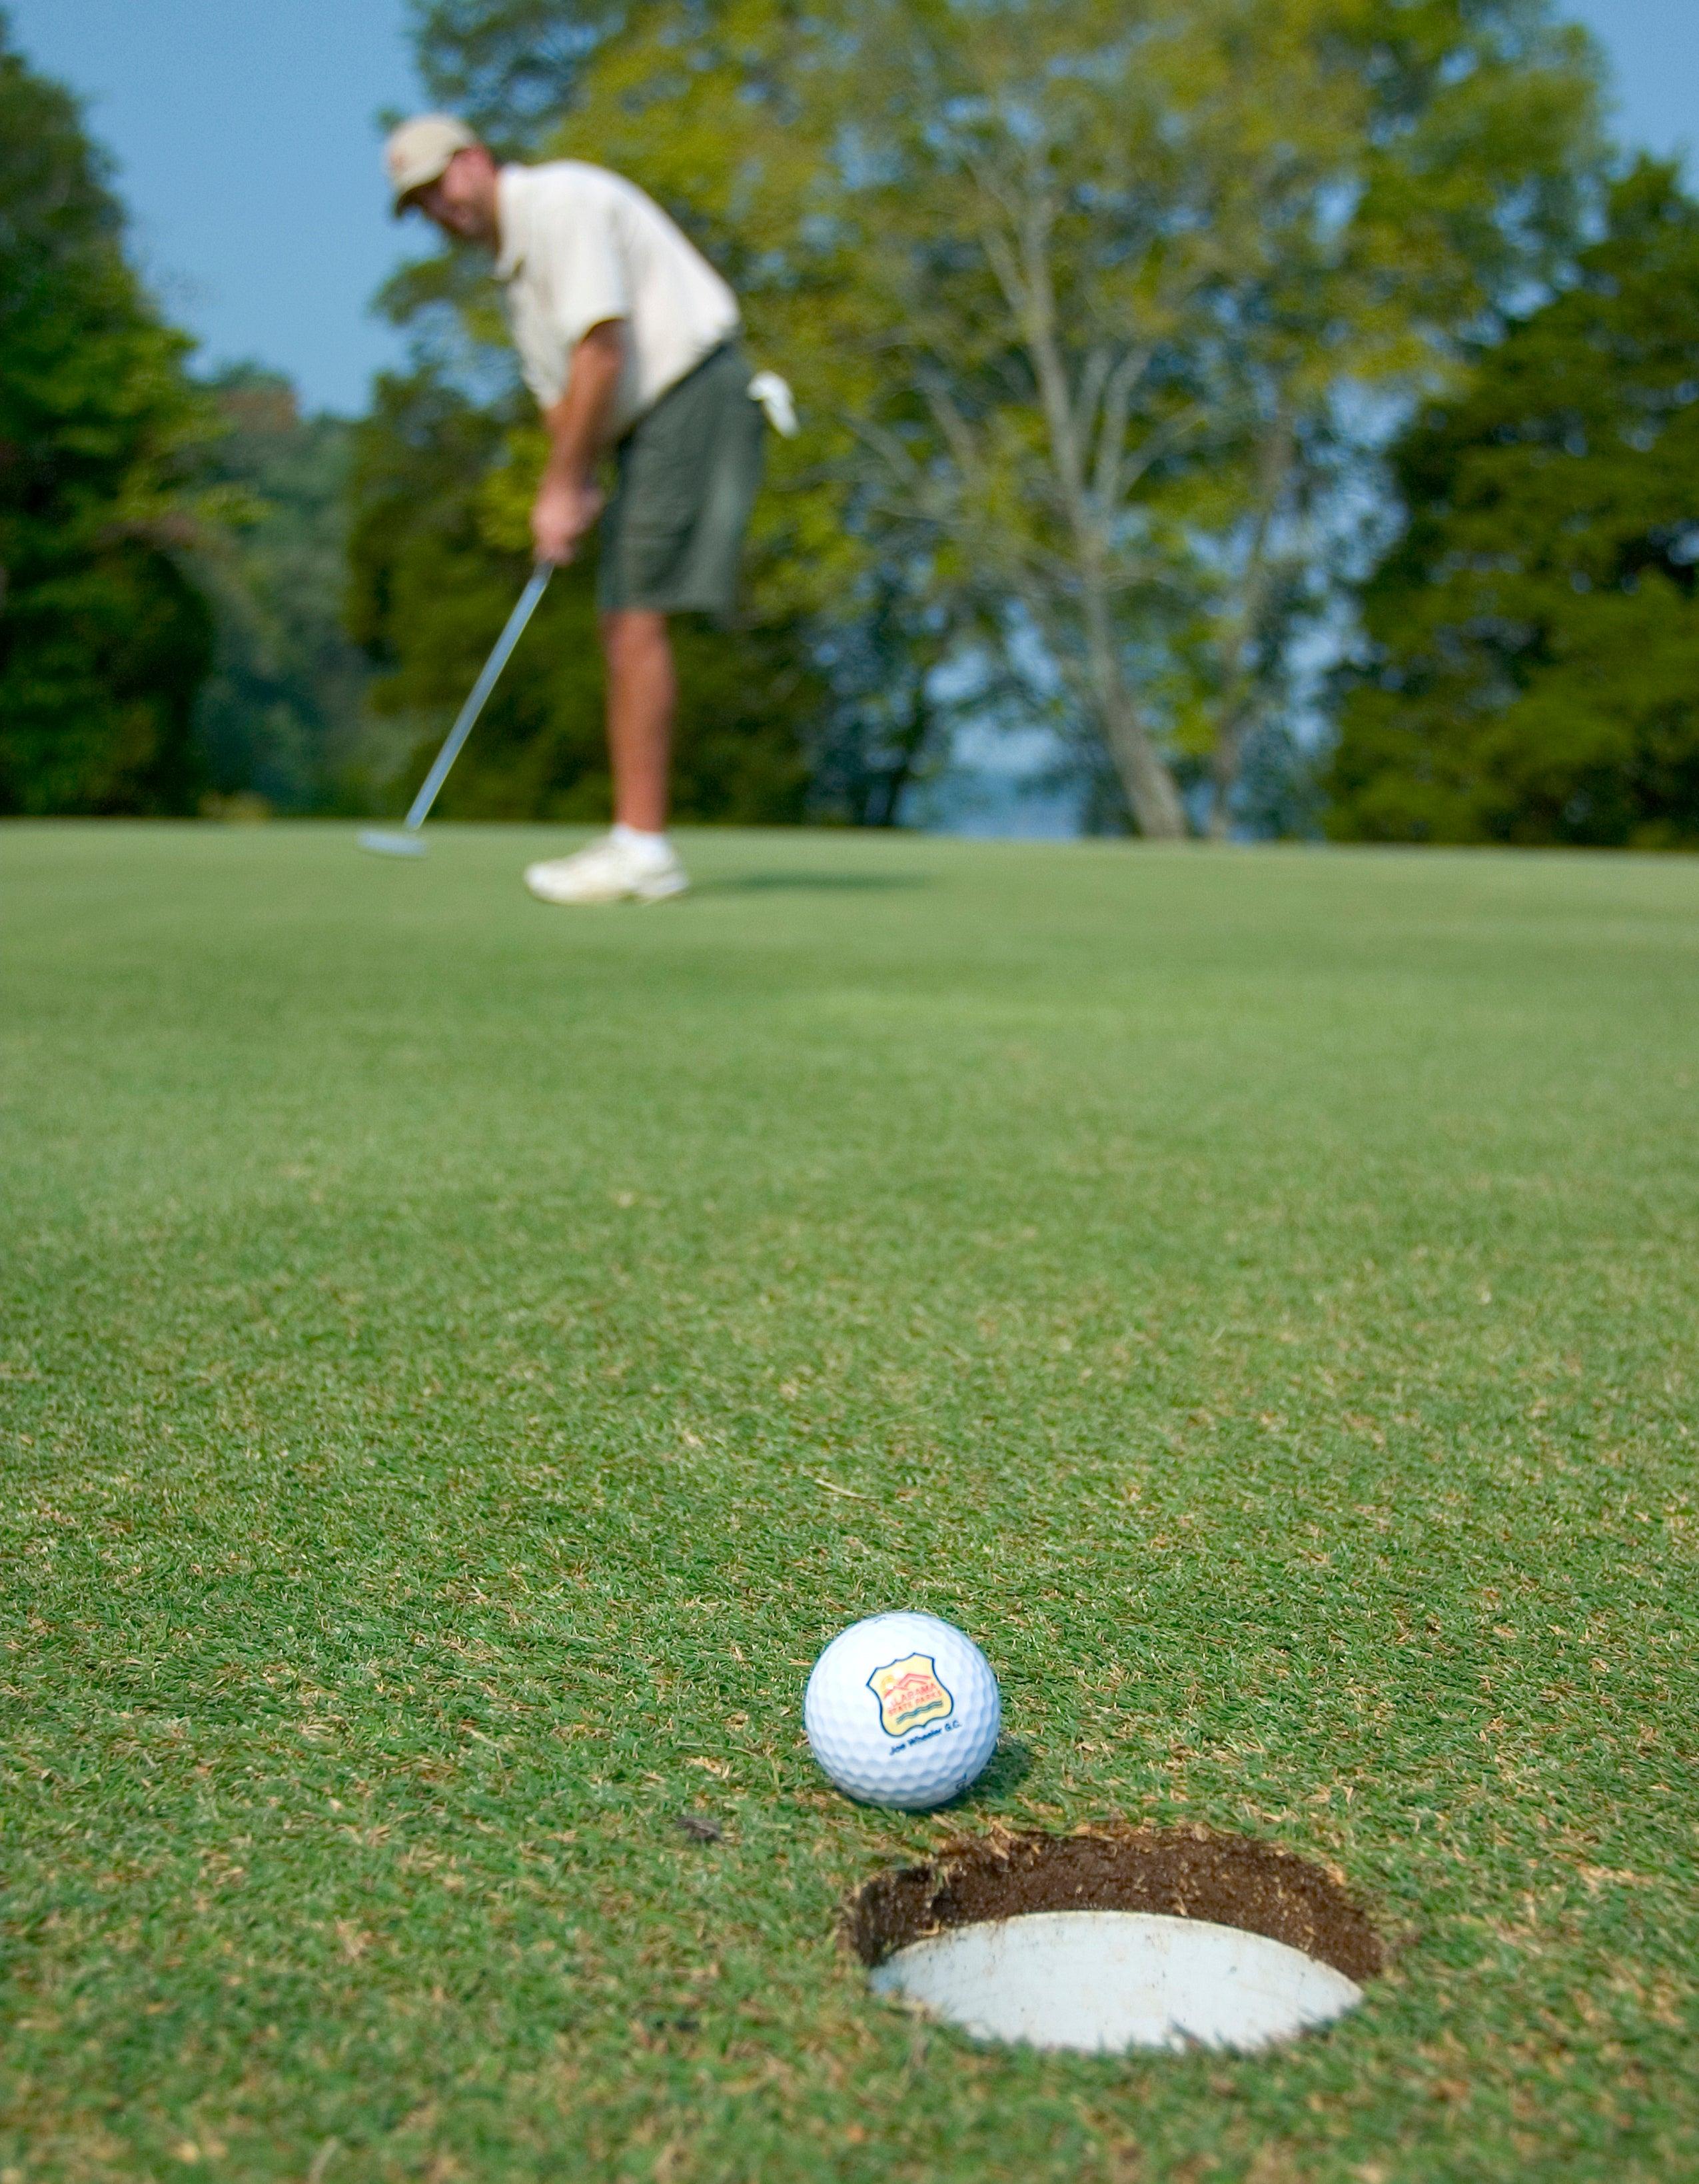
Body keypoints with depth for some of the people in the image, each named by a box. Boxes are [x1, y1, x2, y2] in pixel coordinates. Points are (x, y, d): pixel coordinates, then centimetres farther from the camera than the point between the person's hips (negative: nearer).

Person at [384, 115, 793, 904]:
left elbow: (601, 350, -18)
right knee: (621, 626, 6)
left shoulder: (560, 200, -10)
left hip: (696, 396, -10)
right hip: (645, 426, 10)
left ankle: (643, 846, -13)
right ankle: (632, 847, 8)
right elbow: (558, 390, 18)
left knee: (638, 621, -14)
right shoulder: (512, 263, 21)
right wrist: (572, 489, -1)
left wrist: (562, 486, -14)